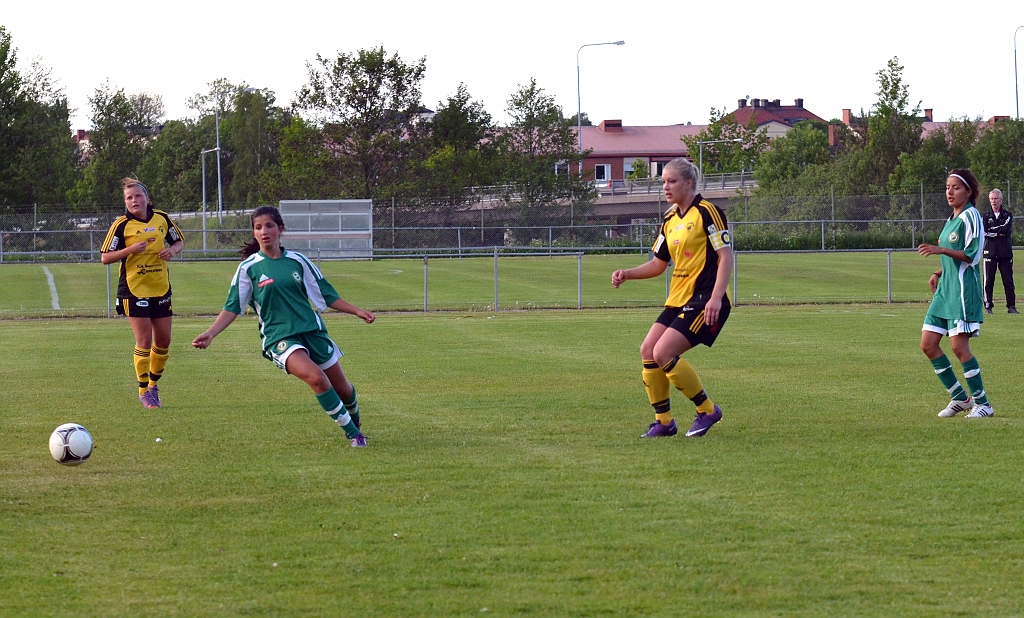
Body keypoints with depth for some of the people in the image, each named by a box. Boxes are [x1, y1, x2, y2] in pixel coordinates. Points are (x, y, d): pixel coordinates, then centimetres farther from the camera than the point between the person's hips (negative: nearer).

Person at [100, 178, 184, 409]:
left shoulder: (162, 219, 3)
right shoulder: (122, 224, -8)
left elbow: (179, 241, 18)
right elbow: (105, 257, -8)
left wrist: (172, 250, -6)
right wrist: (131, 250, -22)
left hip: (161, 288, 4)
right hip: (134, 289, -4)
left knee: (163, 340, 7)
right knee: (144, 340, -8)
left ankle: (154, 384, 27)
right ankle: (144, 390, 5)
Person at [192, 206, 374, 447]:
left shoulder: (298, 261, 5)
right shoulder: (248, 269, -2)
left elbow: (326, 296, 13)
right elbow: (232, 308, -2)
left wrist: (357, 311, 8)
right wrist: (210, 334, -14)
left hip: (312, 331, 4)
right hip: (279, 338, -4)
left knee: (342, 389, 9)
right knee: (316, 377, -29)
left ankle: (355, 423, 43)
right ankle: (353, 434, -15)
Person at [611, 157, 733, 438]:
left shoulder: (707, 212, -10)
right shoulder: (670, 220, 14)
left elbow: (726, 256, -15)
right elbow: (658, 264, 21)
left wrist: (716, 298, -24)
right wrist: (627, 274, 5)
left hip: (704, 301, -9)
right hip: (677, 300, 9)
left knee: (663, 353, -18)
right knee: (648, 351, 0)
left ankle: (707, 410, -4)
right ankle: (663, 421, 10)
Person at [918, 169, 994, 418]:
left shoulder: (970, 217, -9)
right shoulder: (952, 219, 18)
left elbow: (972, 255, -16)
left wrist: (941, 250, -23)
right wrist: (939, 273, 14)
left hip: (963, 289, -9)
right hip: (945, 288, 9)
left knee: (959, 346, -13)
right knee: (928, 344, 4)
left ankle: (983, 404, -4)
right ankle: (960, 397, 14)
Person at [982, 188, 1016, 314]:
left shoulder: (1008, 215, 10)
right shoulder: (986, 217, 11)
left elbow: (1007, 228, -9)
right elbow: (983, 233, -5)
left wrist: (991, 230, -5)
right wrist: (999, 233, -8)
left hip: (1005, 252, 0)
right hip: (990, 252, 0)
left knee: (1008, 280, -1)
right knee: (988, 281, -2)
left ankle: (1011, 306, 0)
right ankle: (988, 306, 2)